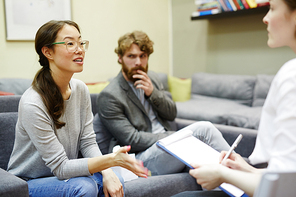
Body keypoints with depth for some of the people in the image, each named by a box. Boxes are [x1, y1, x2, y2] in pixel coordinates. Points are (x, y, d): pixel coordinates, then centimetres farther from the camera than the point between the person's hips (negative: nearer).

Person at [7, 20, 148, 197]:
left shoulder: (80, 89, -4)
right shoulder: (32, 104, -26)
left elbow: (88, 142, -2)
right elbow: (60, 167, -25)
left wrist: (107, 172, -21)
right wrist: (110, 159, -36)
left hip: (66, 175, 5)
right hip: (29, 183, -5)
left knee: (116, 182, -20)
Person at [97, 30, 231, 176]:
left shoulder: (152, 78, 11)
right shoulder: (108, 97, -11)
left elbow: (172, 115, 11)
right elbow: (132, 140, -15)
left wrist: (152, 92, -9)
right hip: (142, 157, -6)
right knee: (202, 130, -26)